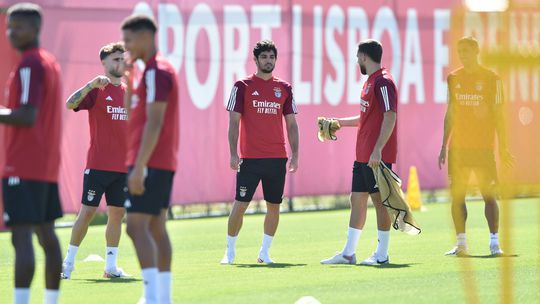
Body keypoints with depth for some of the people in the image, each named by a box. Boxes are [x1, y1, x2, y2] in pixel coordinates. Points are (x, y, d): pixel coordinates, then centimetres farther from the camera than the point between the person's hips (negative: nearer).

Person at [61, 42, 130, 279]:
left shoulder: (127, 93, 13)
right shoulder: (96, 90, -5)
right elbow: (70, 104, -22)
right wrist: (92, 84, -32)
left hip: (123, 167, 6)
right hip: (98, 165, -6)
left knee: (117, 213, 6)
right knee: (87, 211, -5)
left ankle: (111, 266, 12)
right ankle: (68, 262, 3)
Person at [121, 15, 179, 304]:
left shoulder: (156, 72, -14)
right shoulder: (159, 70, 17)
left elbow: (154, 123, -21)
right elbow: (131, 112, 25)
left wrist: (138, 167, -24)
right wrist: (129, 79, 12)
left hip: (150, 163, -10)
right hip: (164, 163, 10)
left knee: (137, 227, -13)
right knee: (156, 228, 10)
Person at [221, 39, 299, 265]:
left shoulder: (284, 88, 10)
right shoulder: (243, 86, 0)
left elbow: (291, 124, 13)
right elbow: (234, 122, -1)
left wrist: (295, 155, 5)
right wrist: (233, 154, -9)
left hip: (277, 158, 3)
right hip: (250, 159, -3)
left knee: (274, 206, 4)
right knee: (240, 204, -4)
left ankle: (264, 252, 16)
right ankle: (230, 252, 7)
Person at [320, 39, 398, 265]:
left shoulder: (383, 82, -13)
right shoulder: (370, 82, 17)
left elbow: (390, 117, -21)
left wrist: (377, 150, -25)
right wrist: (339, 122, 28)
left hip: (377, 156, -10)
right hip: (363, 154, 10)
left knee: (380, 200, -4)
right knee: (357, 199, 11)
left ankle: (382, 254, 2)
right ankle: (348, 253, 15)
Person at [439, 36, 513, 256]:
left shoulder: (491, 79, -1)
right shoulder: (453, 78, 11)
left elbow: (497, 114, 0)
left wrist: (503, 147, -4)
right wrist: (444, 146, 12)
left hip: (483, 147, -4)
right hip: (458, 147, 4)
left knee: (489, 194, -7)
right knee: (457, 195, 0)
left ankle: (494, 242, -3)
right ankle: (461, 244, 5)